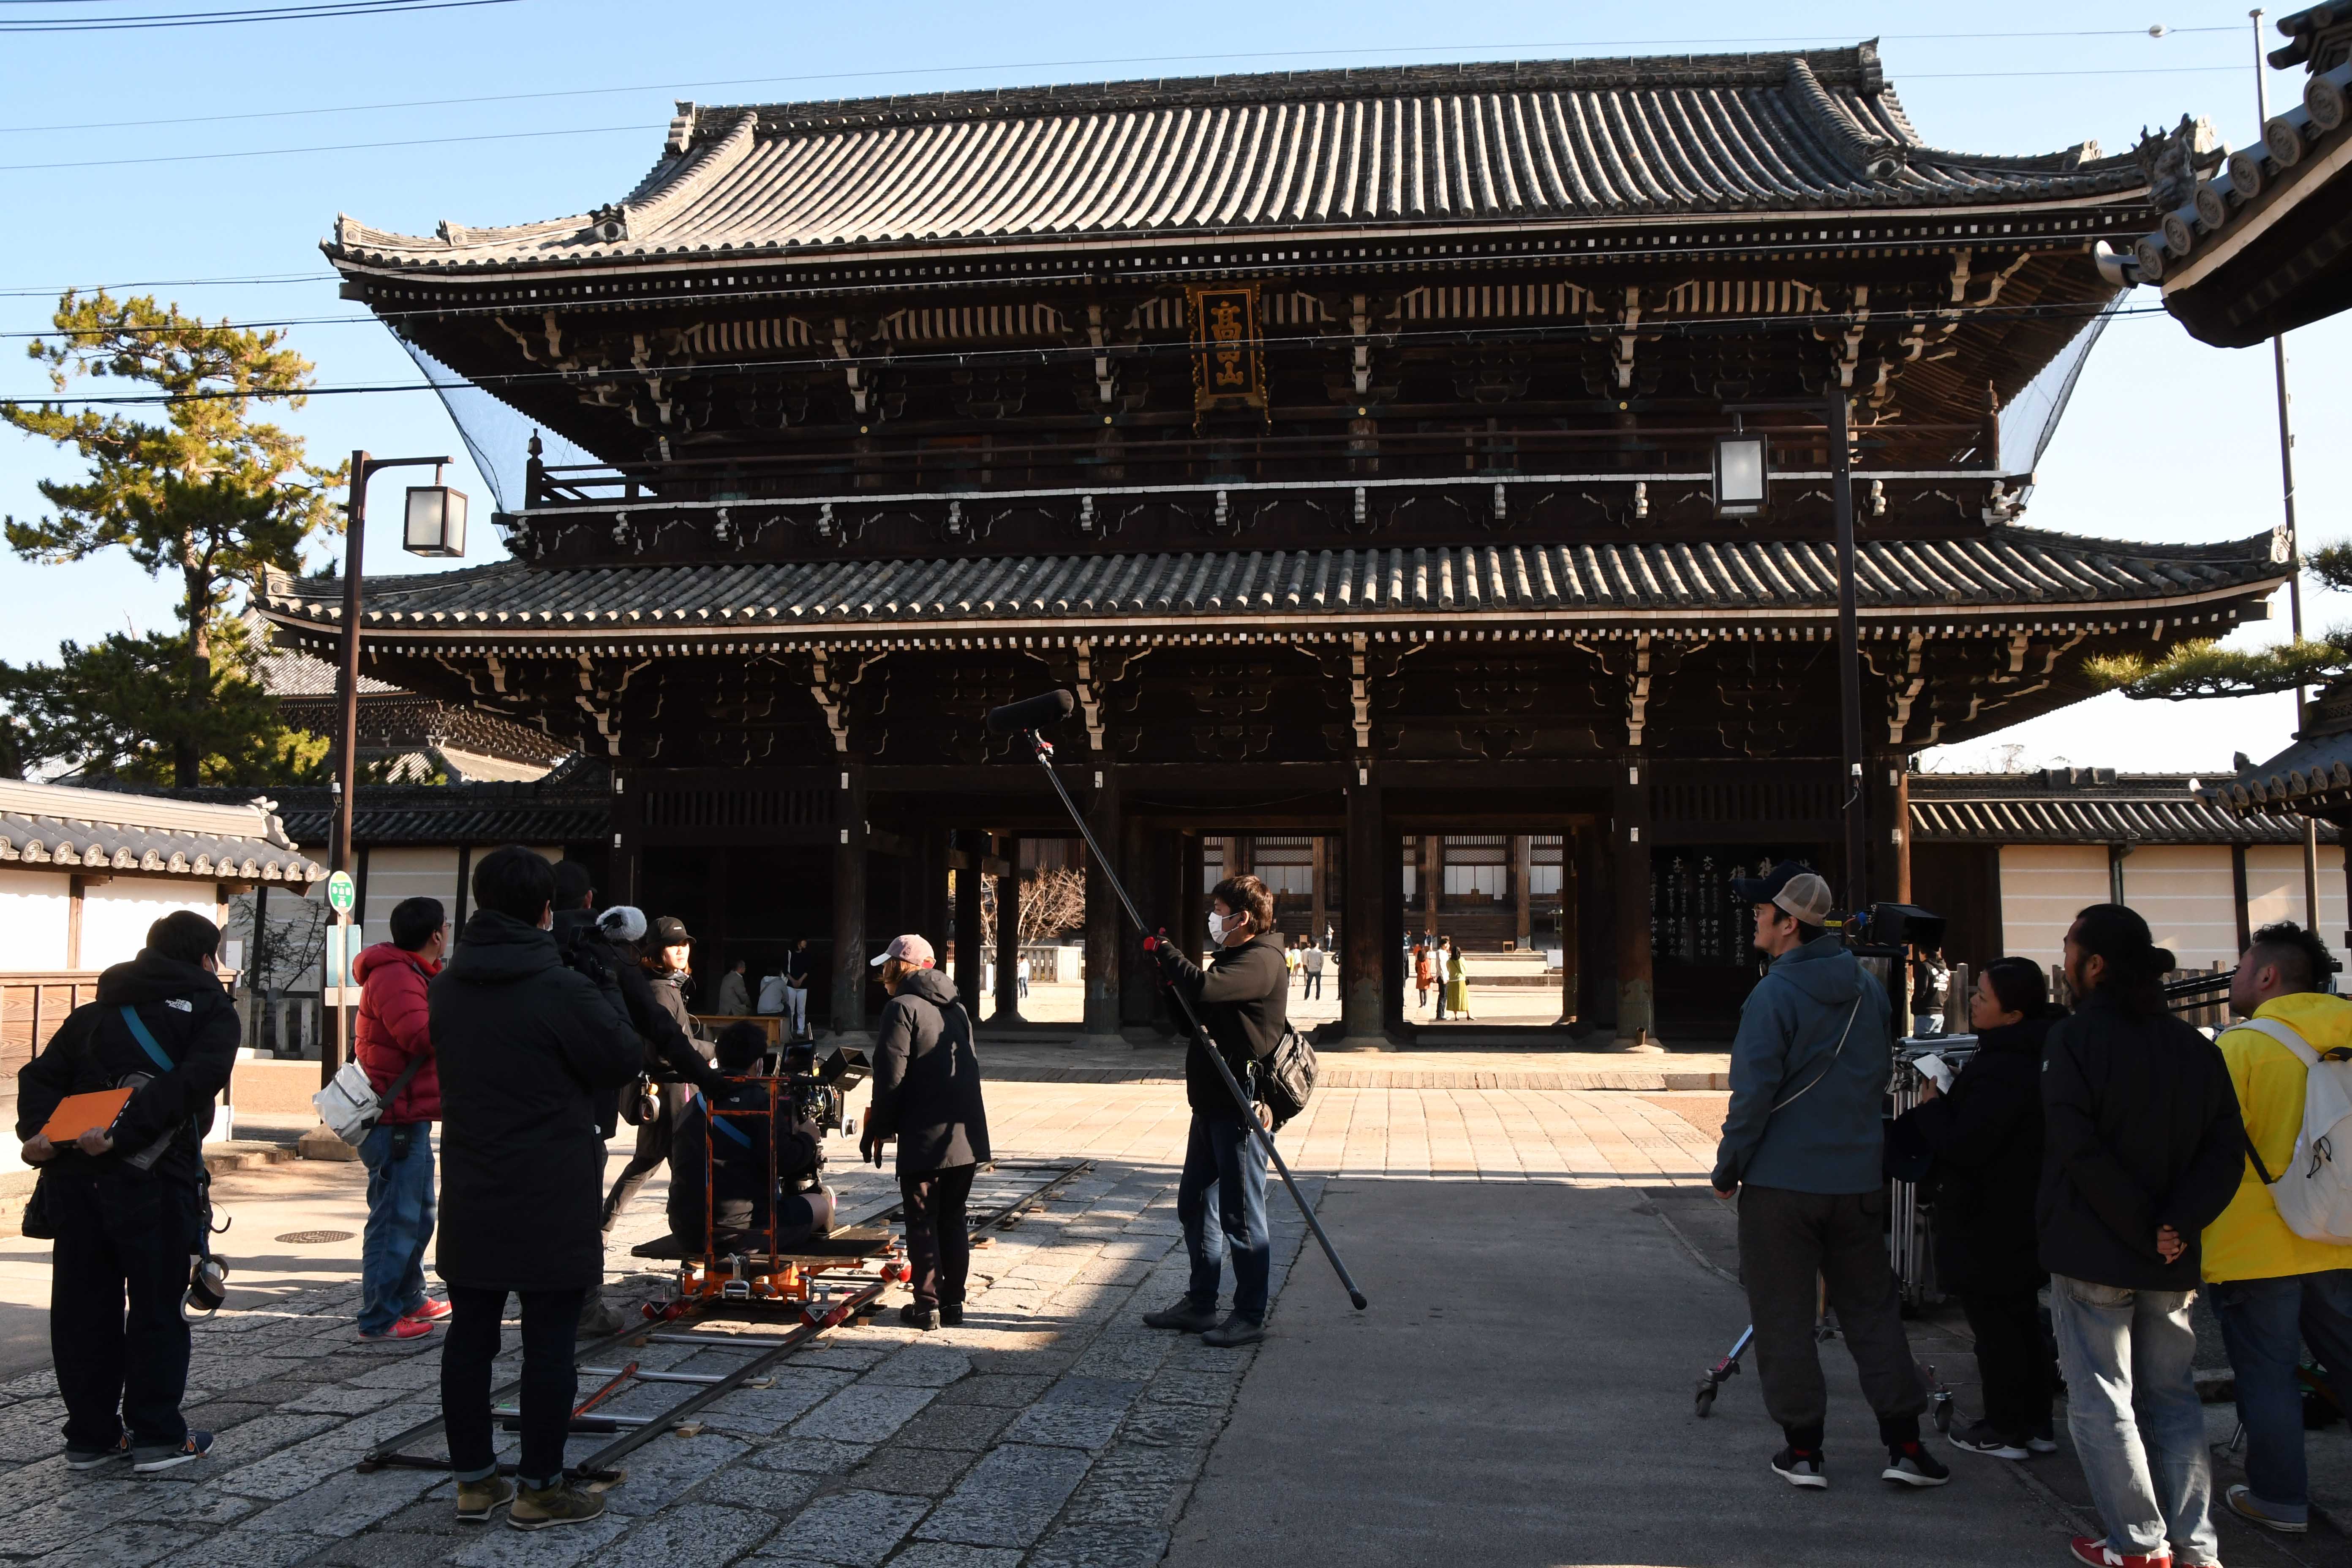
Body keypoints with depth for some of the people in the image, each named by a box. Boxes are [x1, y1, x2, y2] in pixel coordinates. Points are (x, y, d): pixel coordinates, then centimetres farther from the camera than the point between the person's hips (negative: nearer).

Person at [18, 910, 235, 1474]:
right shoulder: (210, 1010, 1)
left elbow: (40, 1076, 8)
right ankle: (157, 1437, 9)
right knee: (157, 1308, 4)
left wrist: (40, 1133, -5)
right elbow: (193, 1083, -17)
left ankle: (90, 1436, 20)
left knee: (83, 1307, 12)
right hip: (153, 1178, -6)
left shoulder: (95, 1011, 21)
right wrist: (126, 1132, -21)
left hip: (76, 1177, 6)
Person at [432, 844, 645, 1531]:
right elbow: (624, 1061, -10)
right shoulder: (560, 989, -17)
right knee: (549, 1340, 3)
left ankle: (474, 1480, 22)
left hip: (471, 1197, 7)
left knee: (471, 1333, 12)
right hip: (552, 1202, -6)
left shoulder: (448, 986, 5)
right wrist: (606, 989, 2)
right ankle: (540, 1488, 11)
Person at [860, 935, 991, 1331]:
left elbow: (890, 1078, -14)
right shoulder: (956, 1009, 15)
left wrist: (877, 1130, -5)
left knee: (923, 1224, 2)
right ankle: (953, 1302, 17)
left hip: (924, 1138, -7)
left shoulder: (902, 1008, -9)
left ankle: (927, 1305, 4)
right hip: (965, 1135, 7)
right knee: (953, 1220, 14)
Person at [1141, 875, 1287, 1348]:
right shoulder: (1233, 958, 17)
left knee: (1240, 1216, -2)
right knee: (1194, 1205, 16)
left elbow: (1203, 988, -32)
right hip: (1212, 1105, 10)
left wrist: (1165, 951, -16)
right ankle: (1199, 1304, 27)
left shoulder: (1261, 961, -16)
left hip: (1242, 1107, -10)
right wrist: (1167, 969, 4)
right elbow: (1194, 1014, 21)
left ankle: (1250, 1317, 9)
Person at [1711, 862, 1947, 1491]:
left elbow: (1753, 1094, -18)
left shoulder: (1773, 996, -16)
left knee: (1783, 1317, 6)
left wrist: (1729, 1167, -7)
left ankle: (1803, 1449, 12)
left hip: (1781, 1182, -6)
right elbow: (1882, 1073, 16)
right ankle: (1905, 1445, 16)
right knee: (1872, 1307, 15)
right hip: (1858, 1179, 6)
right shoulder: (1867, 988, 5)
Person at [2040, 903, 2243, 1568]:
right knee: (2174, 1398, 15)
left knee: (2102, 1401, 5)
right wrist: (2178, 1224, -7)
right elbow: (2226, 1148, 0)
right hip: (2171, 1263, 6)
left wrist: (2143, 1227, -13)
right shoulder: (2195, 1046, 6)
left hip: (2093, 1252, -6)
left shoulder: (2074, 1038, -12)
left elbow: (2079, 1150, -20)